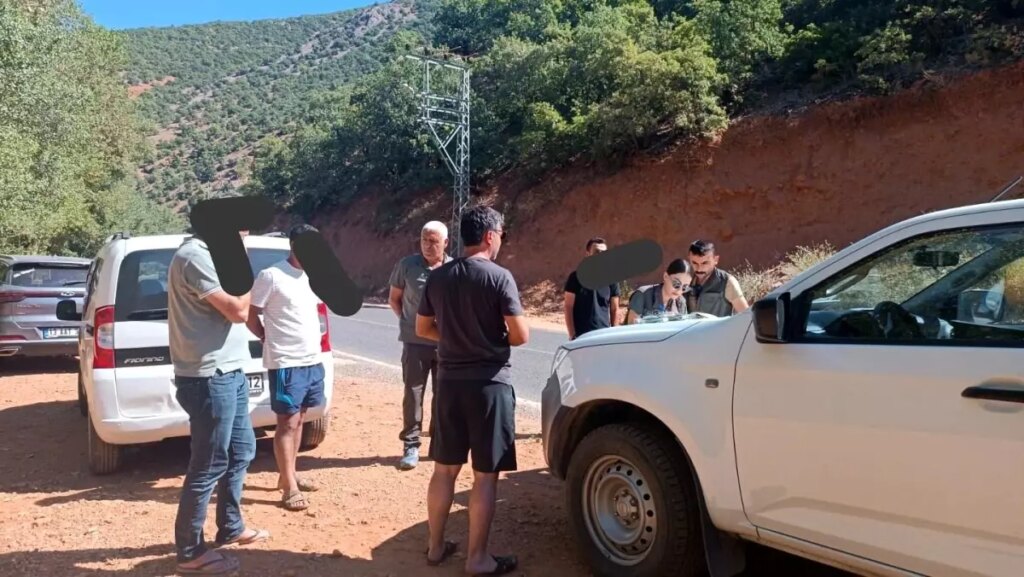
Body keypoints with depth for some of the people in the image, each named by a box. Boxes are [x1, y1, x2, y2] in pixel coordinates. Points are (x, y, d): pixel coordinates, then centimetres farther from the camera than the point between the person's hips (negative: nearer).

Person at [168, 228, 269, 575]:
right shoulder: (195, 257, -18)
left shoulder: (208, 255, 14)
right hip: (209, 378, -11)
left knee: (241, 450, 20)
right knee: (209, 466, 0)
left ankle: (230, 528, 35)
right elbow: (238, 310, -21)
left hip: (228, 373, 11)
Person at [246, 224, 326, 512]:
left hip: (313, 360, 7)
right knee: (287, 423, -2)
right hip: (286, 363, -7)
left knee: (298, 419, 15)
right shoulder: (271, 276, -13)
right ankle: (290, 487, 4)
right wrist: (270, 340, 2)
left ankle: (289, 474, 28)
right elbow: (250, 315, -8)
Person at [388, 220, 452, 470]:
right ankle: (411, 446, 13)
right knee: (413, 394, 3)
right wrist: (407, 320, -1)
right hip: (415, 342, -1)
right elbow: (394, 298, 9)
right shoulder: (407, 265, -2)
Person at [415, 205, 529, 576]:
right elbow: (520, 335, -14)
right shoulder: (499, 277, -13)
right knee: (485, 475, 4)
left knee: (444, 469, 15)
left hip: (449, 382, 6)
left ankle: (436, 546, 26)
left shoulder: (437, 278, 4)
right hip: (489, 384, -5)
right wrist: (496, 339, 6)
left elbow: (423, 329, 12)